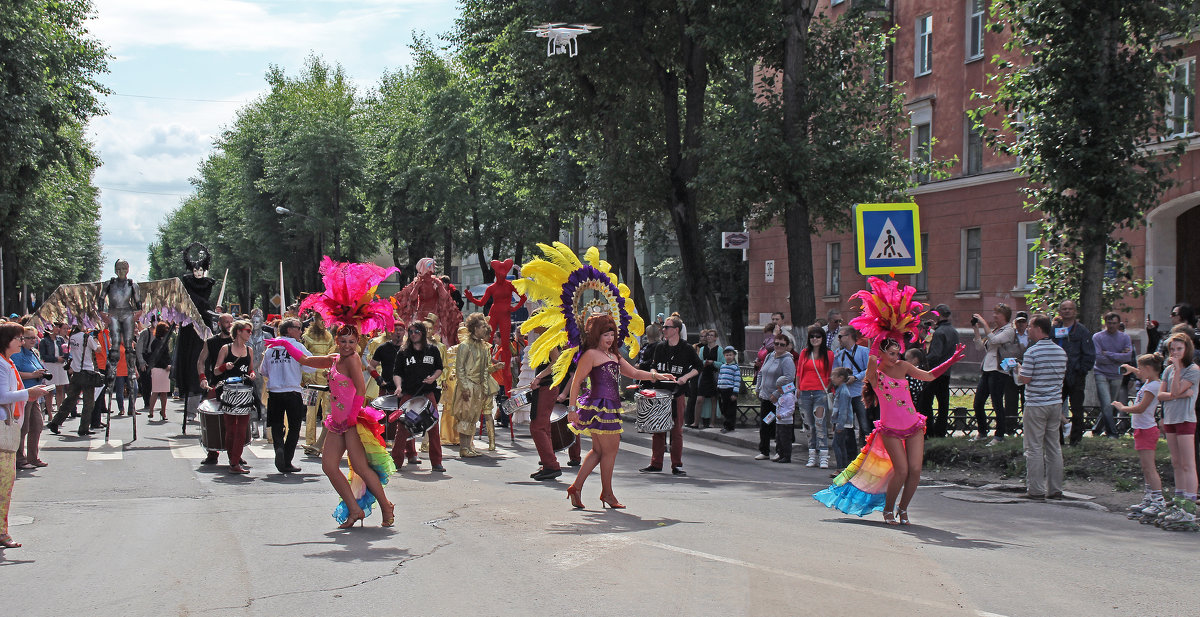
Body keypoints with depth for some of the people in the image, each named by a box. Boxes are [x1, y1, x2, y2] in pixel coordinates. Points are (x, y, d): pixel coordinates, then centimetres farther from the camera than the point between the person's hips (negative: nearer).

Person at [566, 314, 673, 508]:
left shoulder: (613, 355, 20)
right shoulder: (590, 354, -7)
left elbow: (633, 372, 24)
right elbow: (576, 382, -9)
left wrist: (655, 376, 9)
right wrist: (572, 408, -14)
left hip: (611, 408, 9)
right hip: (598, 406, -9)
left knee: (598, 450, 10)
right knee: (610, 448, -3)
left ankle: (576, 487, 14)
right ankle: (607, 493, 9)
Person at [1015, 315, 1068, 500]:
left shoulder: (1032, 352, -14)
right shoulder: (1061, 352, 7)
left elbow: (1024, 379, -15)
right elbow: (1061, 375, 14)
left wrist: (1019, 369, 5)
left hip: (1036, 404, -6)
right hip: (1056, 403, 6)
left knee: (1034, 448, 0)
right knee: (1054, 446, 11)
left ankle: (1036, 490, 0)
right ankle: (1055, 489, 13)